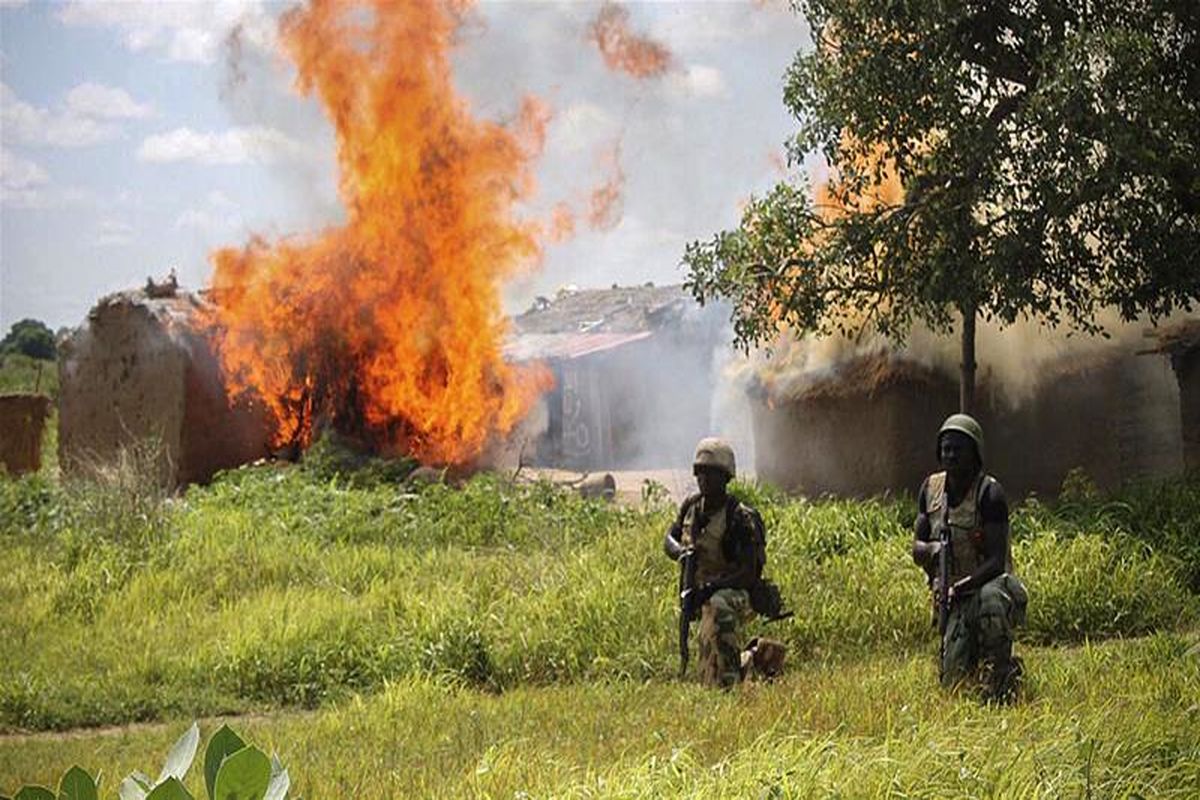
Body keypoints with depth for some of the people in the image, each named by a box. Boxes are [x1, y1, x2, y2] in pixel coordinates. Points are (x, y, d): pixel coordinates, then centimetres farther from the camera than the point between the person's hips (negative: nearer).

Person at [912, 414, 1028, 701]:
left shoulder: (990, 492, -14)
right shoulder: (931, 488, 5)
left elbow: (997, 560, -20)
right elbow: (916, 549, 7)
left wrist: (961, 587, -33)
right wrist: (933, 549, -17)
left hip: (990, 583, -5)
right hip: (953, 596, 5)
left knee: (990, 599, -43)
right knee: (953, 680, -4)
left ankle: (1000, 687, -29)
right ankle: (1009, 667, 28)